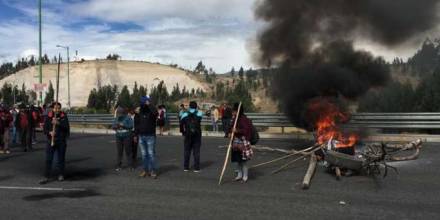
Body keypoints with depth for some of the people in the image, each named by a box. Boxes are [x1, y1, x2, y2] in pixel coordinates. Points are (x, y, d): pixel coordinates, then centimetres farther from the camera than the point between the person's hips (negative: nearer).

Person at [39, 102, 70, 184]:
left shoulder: (64, 116, 1)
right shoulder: (48, 117, 2)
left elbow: (67, 127, -10)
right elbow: (45, 129, 2)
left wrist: (58, 123, -23)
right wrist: (49, 132, -18)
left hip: (61, 141, 0)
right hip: (50, 141, 0)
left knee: (61, 159, 8)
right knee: (48, 159, -2)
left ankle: (61, 175, 22)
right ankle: (46, 177, 2)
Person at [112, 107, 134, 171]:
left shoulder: (128, 118, -4)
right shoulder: (116, 119, 9)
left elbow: (131, 126, -12)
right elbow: (112, 126, 8)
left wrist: (123, 125, -21)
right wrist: (115, 126, -14)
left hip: (127, 137, -3)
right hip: (119, 137, 3)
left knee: (128, 151, -2)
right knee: (119, 152, 1)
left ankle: (131, 165, 7)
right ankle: (118, 166, 7)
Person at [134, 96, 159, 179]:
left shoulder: (151, 112, -6)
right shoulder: (139, 113, 10)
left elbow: (155, 112, -32)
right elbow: (136, 125, 16)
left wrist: (148, 104, -22)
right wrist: (136, 135, 14)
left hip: (150, 136, -5)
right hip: (141, 136, 5)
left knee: (151, 154, -4)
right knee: (144, 154, 9)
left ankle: (152, 171, 1)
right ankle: (145, 170, 16)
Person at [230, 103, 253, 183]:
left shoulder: (244, 119, -14)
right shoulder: (234, 119, 10)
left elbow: (246, 130, -20)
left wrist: (237, 131, -27)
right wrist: (231, 132, 3)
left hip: (242, 141, -8)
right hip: (235, 141, 8)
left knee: (243, 160, -2)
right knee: (237, 160, 14)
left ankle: (245, 177, 9)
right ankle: (239, 175, 27)